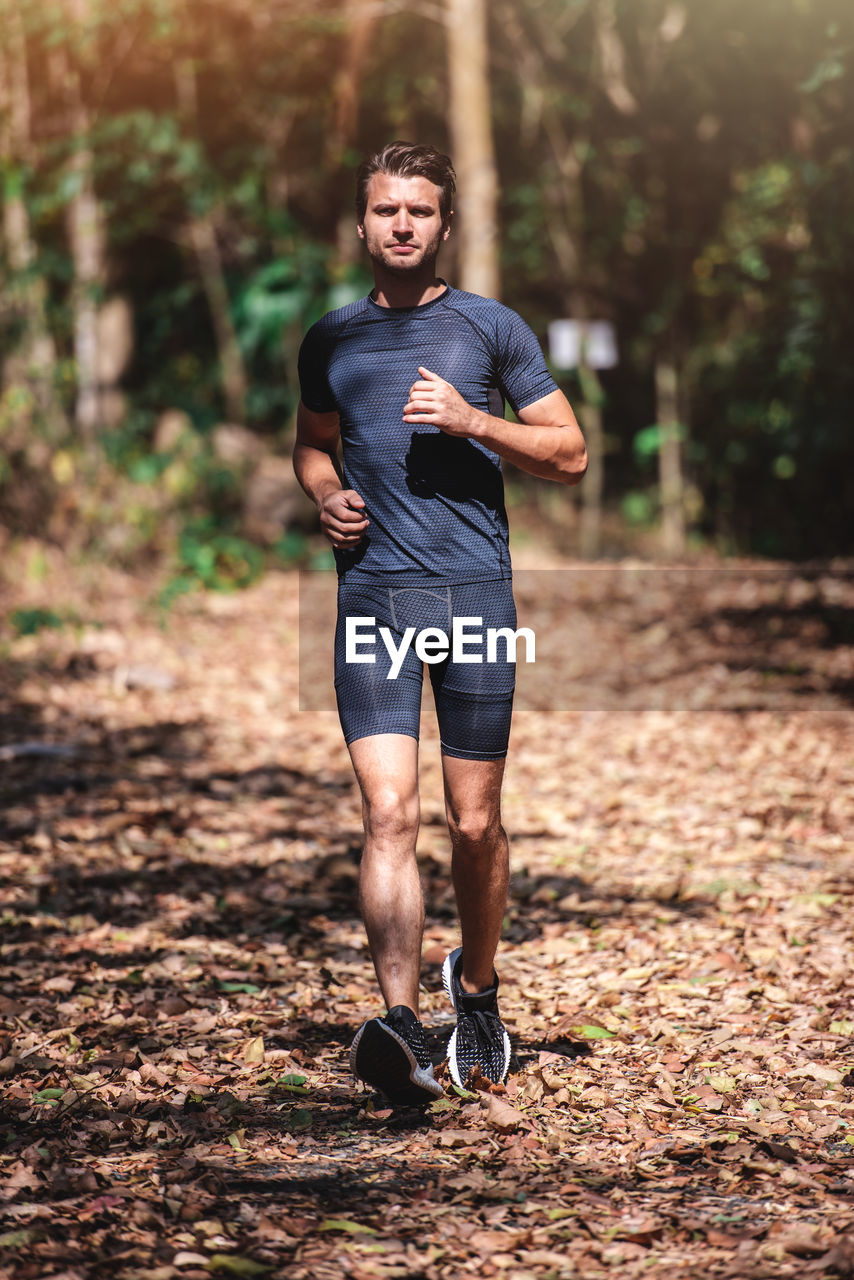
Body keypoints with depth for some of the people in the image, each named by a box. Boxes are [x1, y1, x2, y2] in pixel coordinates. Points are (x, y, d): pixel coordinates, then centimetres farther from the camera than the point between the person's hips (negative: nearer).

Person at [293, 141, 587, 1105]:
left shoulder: (491, 329, 7)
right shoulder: (331, 340, 13)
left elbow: (569, 454, 8)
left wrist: (471, 420, -8)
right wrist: (327, 496, 7)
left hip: (475, 590, 0)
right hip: (373, 593, 1)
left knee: (475, 824, 6)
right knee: (390, 815, -15)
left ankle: (475, 988, 30)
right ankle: (399, 1023, -23)